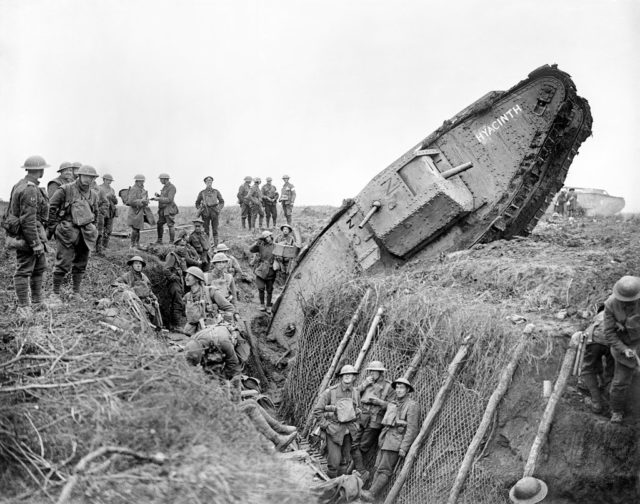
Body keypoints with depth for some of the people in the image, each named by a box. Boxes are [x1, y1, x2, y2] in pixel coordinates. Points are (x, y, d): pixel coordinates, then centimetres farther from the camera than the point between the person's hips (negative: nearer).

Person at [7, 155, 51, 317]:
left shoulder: (21, 184, 9)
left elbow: (12, 210, 17)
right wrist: (36, 243, -22)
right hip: (28, 233, -11)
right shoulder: (30, 190, -22)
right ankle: (23, 307, 6)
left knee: (40, 267, 19)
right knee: (24, 270, -2)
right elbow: (28, 220, -25)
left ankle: (37, 301, 28)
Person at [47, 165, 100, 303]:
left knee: (81, 265, 10)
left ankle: (76, 293, 21)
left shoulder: (94, 195, 12)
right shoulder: (66, 190, -6)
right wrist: (51, 228, -1)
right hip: (68, 231, -5)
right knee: (64, 264, -7)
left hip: (85, 234, 6)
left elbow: (96, 214, 24)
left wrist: (92, 230, 21)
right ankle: (55, 294, 4)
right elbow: (52, 208, -2)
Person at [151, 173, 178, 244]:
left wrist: (158, 199, -21)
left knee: (171, 225, -5)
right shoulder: (165, 187, 14)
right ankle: (159, 240, 18)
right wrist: (158, 195, 3)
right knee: (159, 224, 10)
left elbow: (169, 199, -22)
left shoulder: (172, 187, -14)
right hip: (163, 209, 9)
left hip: (169, 210, -9)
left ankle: (172, 242, 0)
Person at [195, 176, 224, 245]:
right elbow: (197, 203, 15)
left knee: (215, 229, -1)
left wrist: (219, 210, -1)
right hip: (206, 212, 0)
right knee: (206, 230, 1)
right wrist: (199, 211, 2)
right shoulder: (202, 193, 7)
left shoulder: (216, 192, 7)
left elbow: (222, 201, 13)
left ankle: (216, 244, 2)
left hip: (214, 212, 0)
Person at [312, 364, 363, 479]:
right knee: (334, 462, -8)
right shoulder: (330, 392, -10)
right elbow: (317, 410, -6)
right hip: (334, 431, -4)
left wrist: (356, 428, 13)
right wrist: (326, 426, -9)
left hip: (349, 432, 4)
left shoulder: (355, 393, 5)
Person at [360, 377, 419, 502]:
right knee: (378, 468, 1)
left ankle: (372, 494, -12)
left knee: (384, 470, -10)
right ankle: (371, 492, -1)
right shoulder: (392, 405, 16)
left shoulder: (412, 406, -8)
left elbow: (412, 429, -14)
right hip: (386, 440, 7)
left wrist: (404, 448, -19)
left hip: (397, 443, -7)